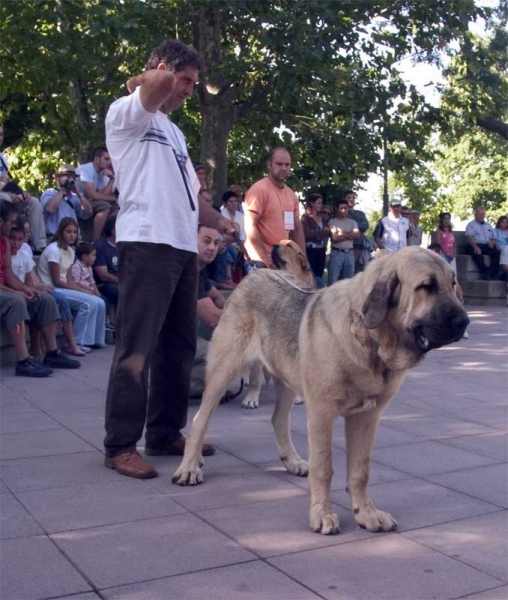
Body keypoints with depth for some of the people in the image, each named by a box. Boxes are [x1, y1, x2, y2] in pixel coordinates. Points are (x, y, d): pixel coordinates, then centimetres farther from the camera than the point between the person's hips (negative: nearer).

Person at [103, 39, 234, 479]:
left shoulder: (173, 131, 26)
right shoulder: (126, 113, 0)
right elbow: (157, 85, -22)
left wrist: (228, 226, 19)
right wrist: (140, 81, -1)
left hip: (184, 247, 9)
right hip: (148, 244, -9)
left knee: (179, 346, 11)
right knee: (137, 347, -7)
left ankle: (166, 433, 20)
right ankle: (121, 445, 0)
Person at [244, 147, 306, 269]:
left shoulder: (292, 194, 14)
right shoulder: (259, 189, -10)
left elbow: (297, 228, 18)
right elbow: (250, 227, -16)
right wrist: (266, 258, -17)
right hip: (262, 261, -7)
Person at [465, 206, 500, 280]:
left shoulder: (488, 225, 28)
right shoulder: (471, 224, 11)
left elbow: (494, 238, 26)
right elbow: (469, 237, -5)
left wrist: (492, 242, -1)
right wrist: (475, 247, -23)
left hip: (487, 246, 4)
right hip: (475, 245, -4)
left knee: (497, 252, -27)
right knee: (477, 253, -40)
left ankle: (493, 274, -34)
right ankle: (485, 272, -38)